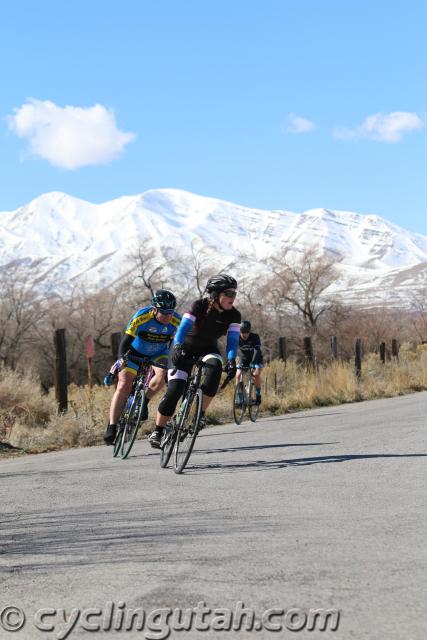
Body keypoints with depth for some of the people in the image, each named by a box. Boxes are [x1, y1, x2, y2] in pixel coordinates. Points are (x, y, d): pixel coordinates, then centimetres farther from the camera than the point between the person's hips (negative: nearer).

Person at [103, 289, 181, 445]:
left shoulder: (176, 322, -25)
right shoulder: (141, 317, -31)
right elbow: (126, 341, -28)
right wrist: (121, 358, -43)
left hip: (158, 353, 2)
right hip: (136, 352, -2)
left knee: (162, 375, -29)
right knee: (124, 386, -15)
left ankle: (143, 402, -1)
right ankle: (111, 428, -13)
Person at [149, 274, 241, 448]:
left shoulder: (233, 315, -16)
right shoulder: (199, 306, -24)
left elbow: (233, 339, -23)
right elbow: (183, 328, -33)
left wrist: (231, 360, -42)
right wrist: (177, 348, -50)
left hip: (208, 349, 3)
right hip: (185, 348, -3)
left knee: (215, 366, -33)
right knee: (175, 390, -17)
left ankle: (201, 413, -21)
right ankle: (157, 430, 0)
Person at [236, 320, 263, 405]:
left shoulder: (255, 337, -27)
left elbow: (257, 350, -38)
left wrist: (253, 362, -54)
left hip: (255, 359, -2)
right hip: (243, 359, 2)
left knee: (256, 374, -27)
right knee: (238, 375, -18)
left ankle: (258, 395, -13)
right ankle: (239, 398, -10)